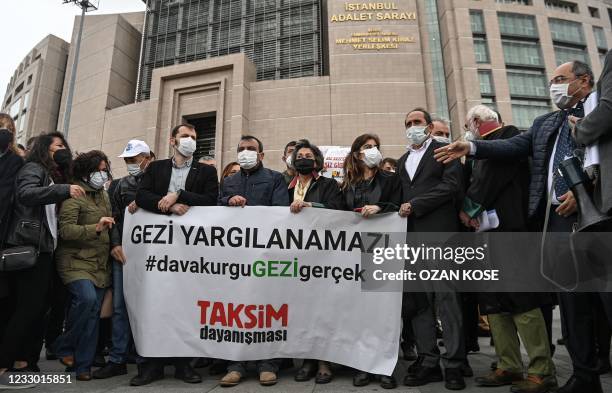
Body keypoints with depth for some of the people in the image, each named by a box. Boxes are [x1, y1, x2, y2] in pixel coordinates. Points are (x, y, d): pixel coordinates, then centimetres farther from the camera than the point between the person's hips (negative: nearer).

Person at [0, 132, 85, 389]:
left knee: (37, 307, 9)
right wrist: (64, 190, -31)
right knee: (29, 307, -9)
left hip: (42, 248, 8)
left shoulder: (51, 176, 22)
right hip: (27, 247, -8)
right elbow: (25, 193, -23)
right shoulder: (33, 168, -2)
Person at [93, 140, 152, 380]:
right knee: (120, 305, 4)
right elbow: (114, 217, 11)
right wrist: (115, 244, -1)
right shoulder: (121, 185, 17)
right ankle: (117, 360, 12)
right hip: (122, 250, 4)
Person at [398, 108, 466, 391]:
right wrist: (399, 210, 3)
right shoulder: (402, 161, 24)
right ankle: (428, 361, 12)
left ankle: (454, 364, 6)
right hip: (411, 237, 6)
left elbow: (451, 185, -8)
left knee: (446, 299, -3)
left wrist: (414, 206, -10)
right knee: (417, 301, 5)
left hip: (439, 232, -6)